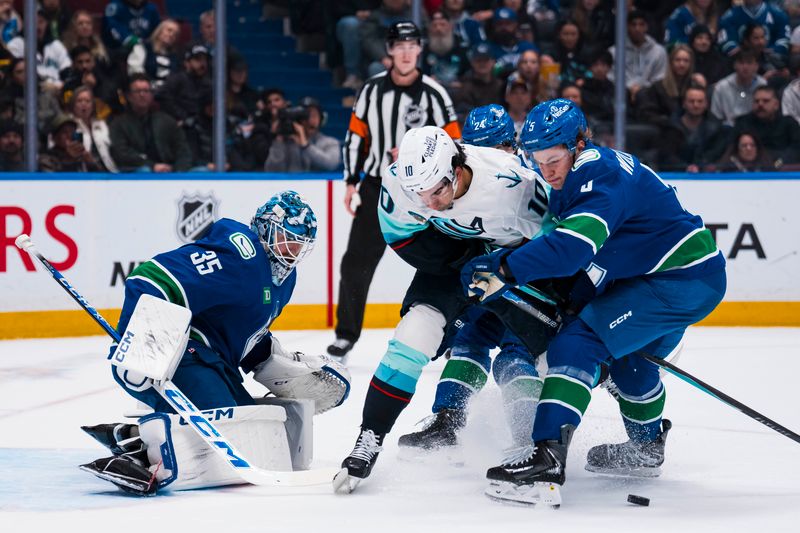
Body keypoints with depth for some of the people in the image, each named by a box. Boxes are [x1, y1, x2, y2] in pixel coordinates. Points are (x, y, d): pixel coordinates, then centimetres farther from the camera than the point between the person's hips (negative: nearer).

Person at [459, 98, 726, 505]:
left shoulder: (601, 175, -23)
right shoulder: (574, 177, 9)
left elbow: (571, 247, -36)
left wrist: (501, 269, -35)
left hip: (686, 280, -11)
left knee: (579, 342, -19)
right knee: (625, 353, 31)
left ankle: (548, 457, -29)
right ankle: (647, 449, 51)